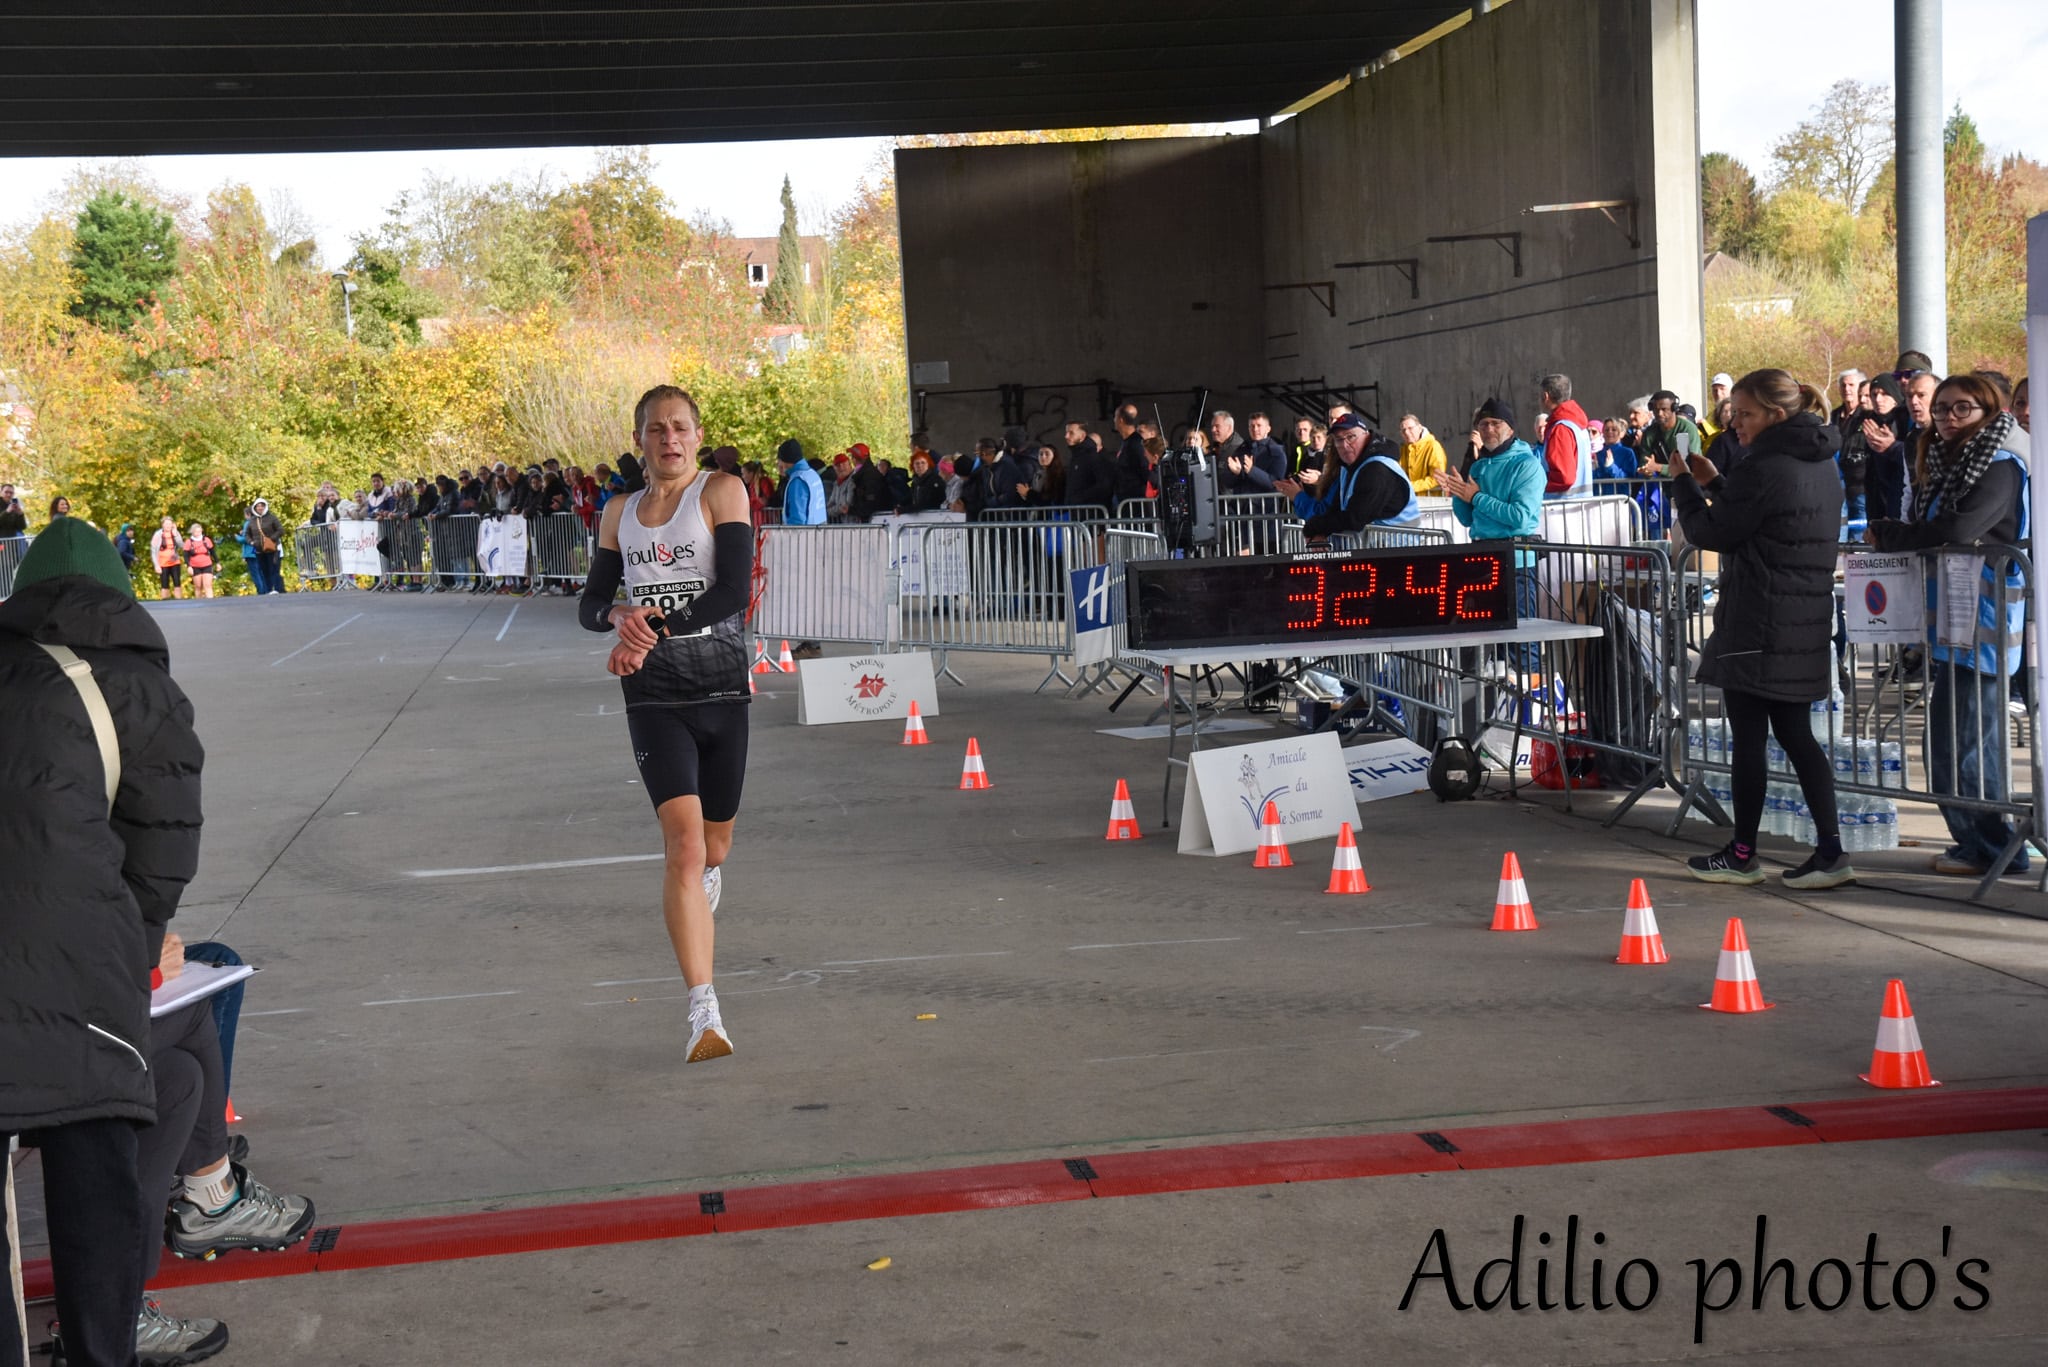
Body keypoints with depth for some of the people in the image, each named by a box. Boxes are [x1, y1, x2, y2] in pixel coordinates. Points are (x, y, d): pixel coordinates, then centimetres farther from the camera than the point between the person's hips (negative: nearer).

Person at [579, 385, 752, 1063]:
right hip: (653, 696, 1)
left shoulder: (722, 492, -1)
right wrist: (618, 614, -9)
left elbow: (734, 590, -12)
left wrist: (656, 633, -19)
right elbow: (589, 603, 14)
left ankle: (701, 889, 52)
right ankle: (704, 1010, -20)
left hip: (721, 686, -1)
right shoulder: (620, 513, 12)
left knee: (714, 846, 11)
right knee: (683, 839, -16)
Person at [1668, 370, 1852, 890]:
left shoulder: (1765, 467, -16)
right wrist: (1715, 483, 14)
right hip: (1806, 620, 9)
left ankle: (1742, 855, 10)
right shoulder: (1821, 463, 13)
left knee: (1748, 737, 1)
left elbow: (1710, 533, -10)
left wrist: (1684, 481, 3)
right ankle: (1830, 852, 7)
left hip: (1758, 625, -9)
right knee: (1795, 734, 12)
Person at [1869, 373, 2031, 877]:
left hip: (1982, 623, -9)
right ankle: (1977, 841, 21)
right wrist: (1892, 536, -3)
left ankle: (1991, 849, 3)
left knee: (1964, 739, -7)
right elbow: (1931, 534, 16)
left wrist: (1886, 533, -11)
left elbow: (1956, 532, -23)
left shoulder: (2000, 468, -11)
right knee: (1949, 735, 12)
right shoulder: (1949, 465, 18)